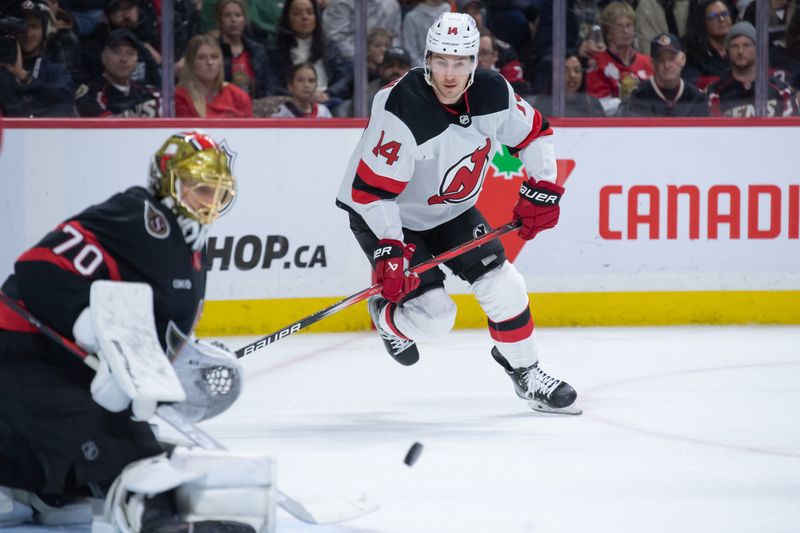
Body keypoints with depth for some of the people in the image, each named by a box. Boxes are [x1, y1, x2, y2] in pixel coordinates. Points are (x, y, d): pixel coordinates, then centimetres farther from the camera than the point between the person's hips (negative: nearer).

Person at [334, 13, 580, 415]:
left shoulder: (494, 93, -15)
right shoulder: (402, 111, -33)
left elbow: (534, 133, 5)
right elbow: (371, 190, -30)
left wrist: (541, 189, -4)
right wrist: (388, 252, -35)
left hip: (451, 210, 6)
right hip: (388, 216, -6)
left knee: (503, 286, -4)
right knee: (432, 316, -14)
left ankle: (526, 373, 17)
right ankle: (385, 316, 21)